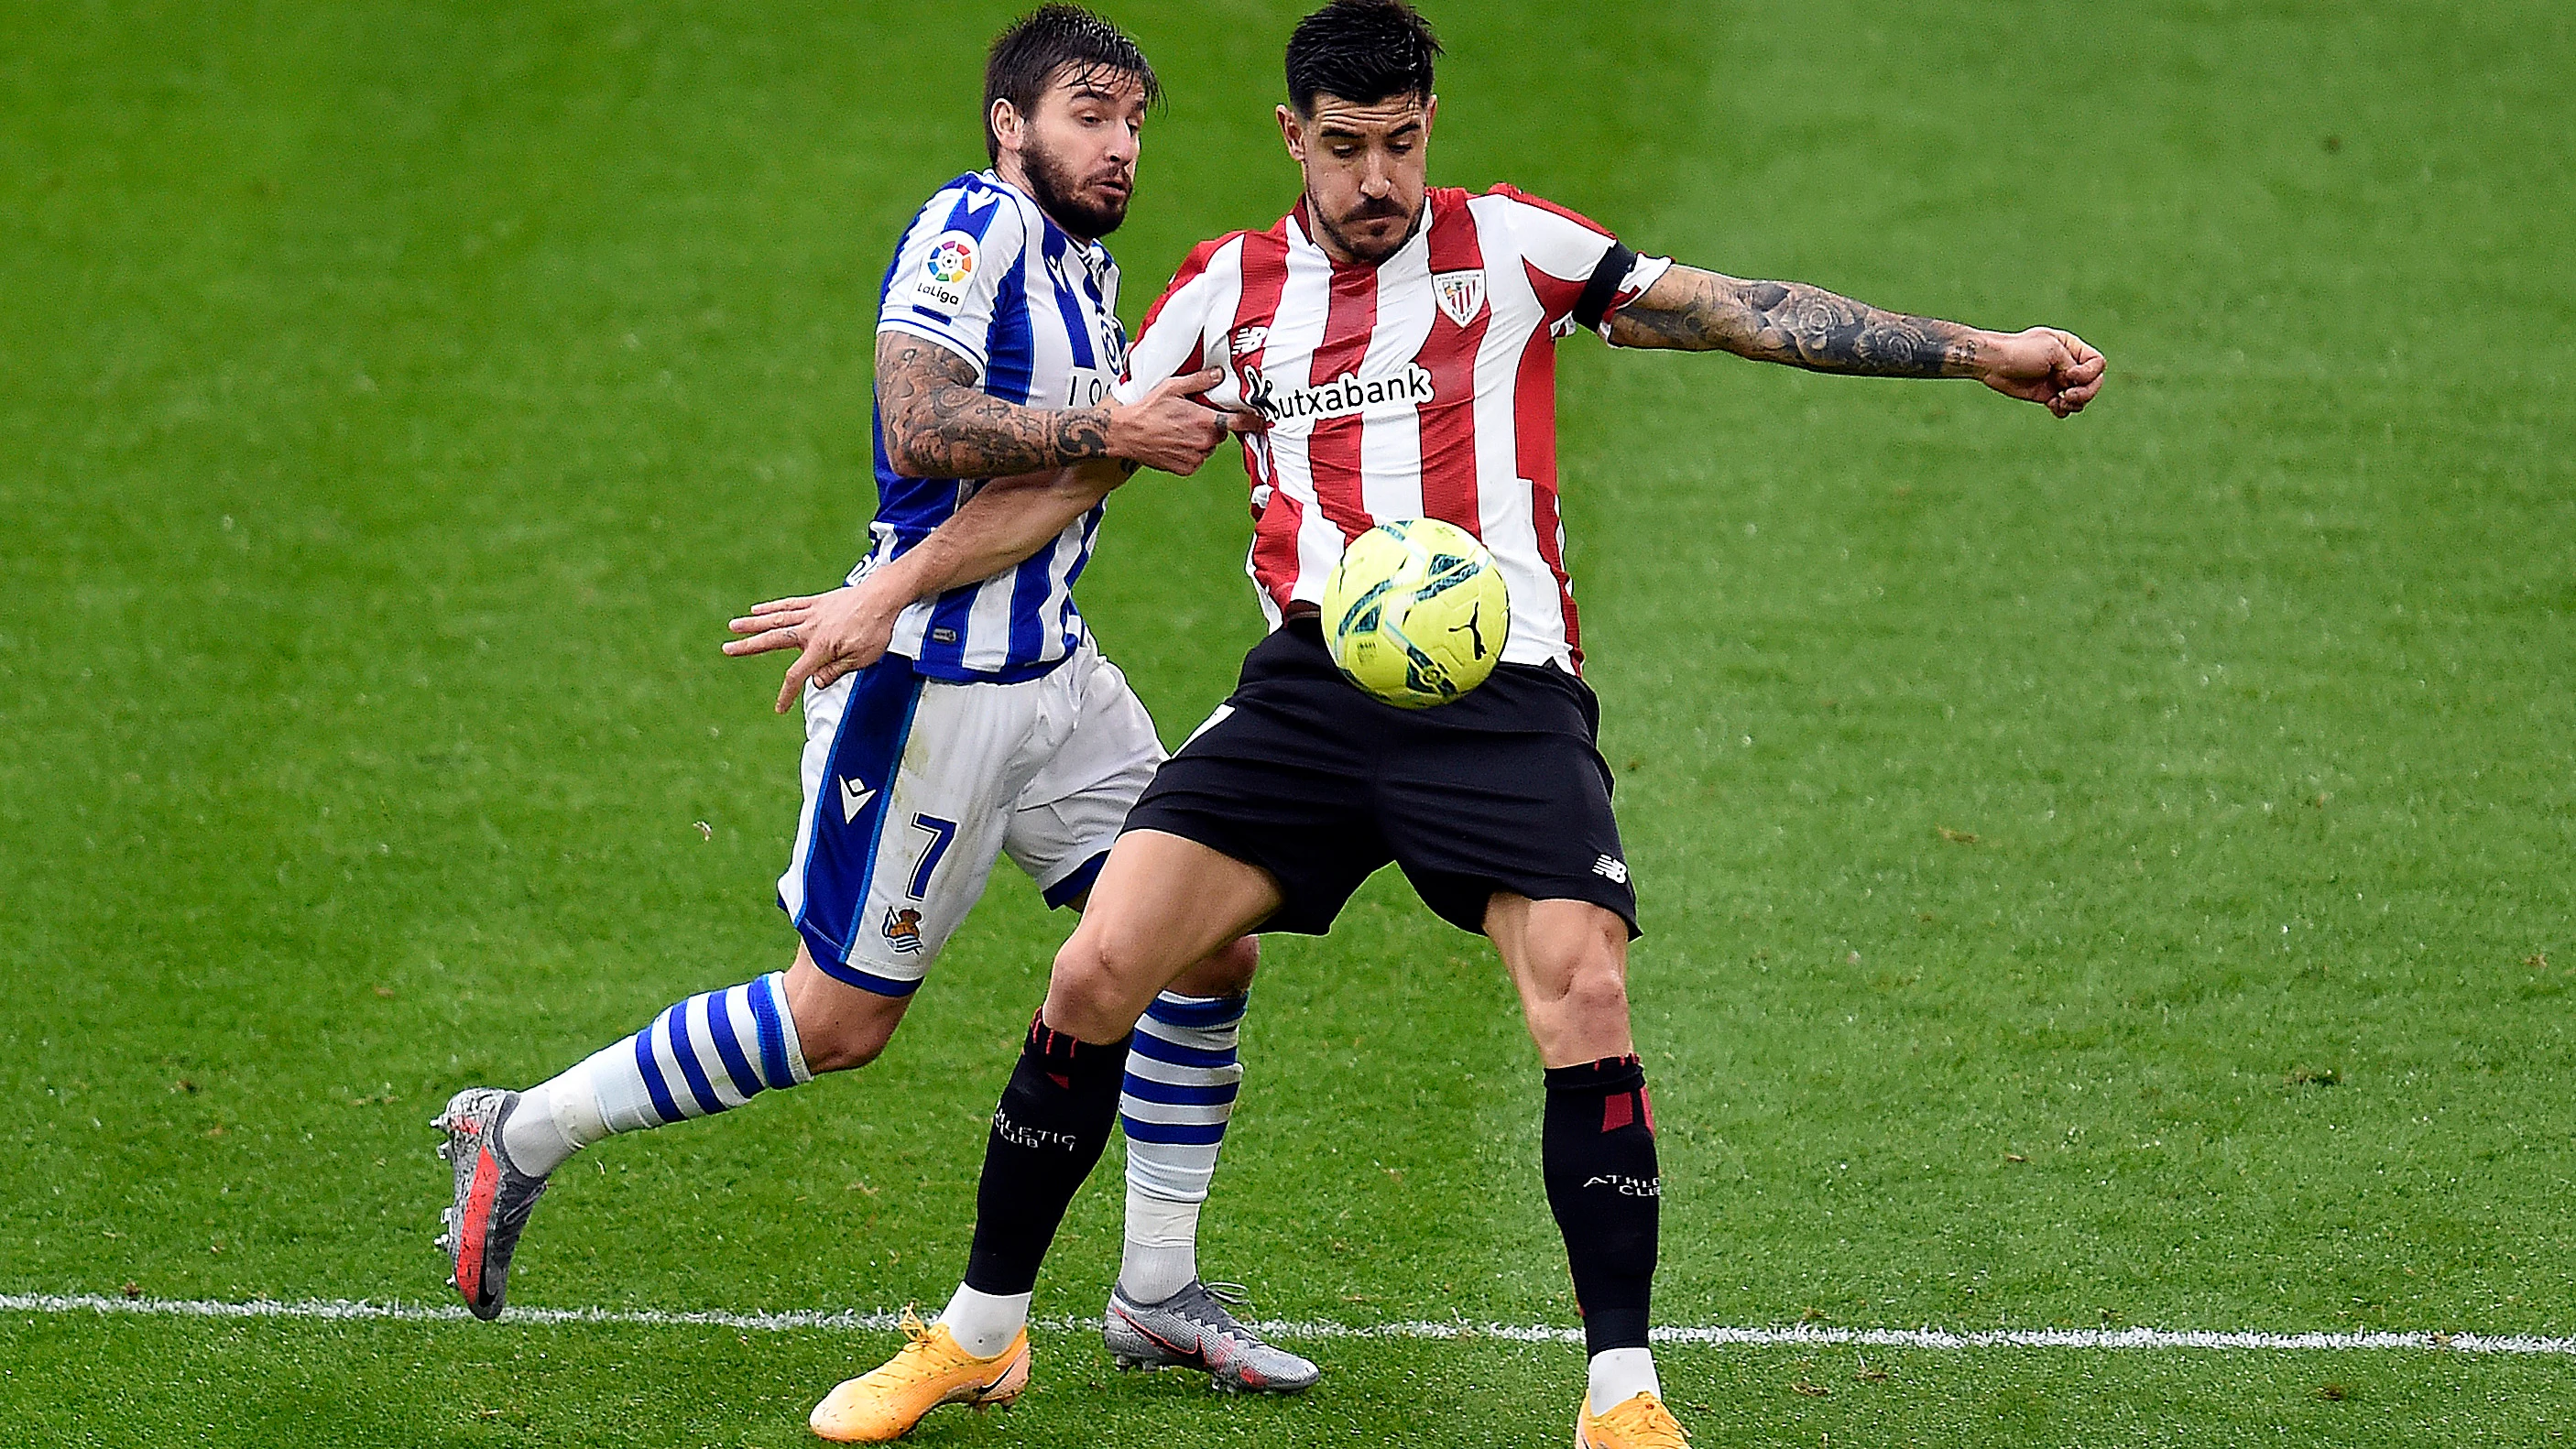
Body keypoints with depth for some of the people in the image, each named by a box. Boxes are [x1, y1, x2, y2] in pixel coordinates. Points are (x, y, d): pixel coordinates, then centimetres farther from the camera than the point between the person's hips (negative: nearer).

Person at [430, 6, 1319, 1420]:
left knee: (1212, 946, 3)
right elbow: (920, 430, -24)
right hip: (934, 683, -8)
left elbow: (1049, 494, -2)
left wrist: (894, 590, -19)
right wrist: (1105, 429, -18)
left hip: (1049, 672, 8)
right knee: (838, 1020, -3)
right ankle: (519, 1137, 12)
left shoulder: (1090, 277, 13)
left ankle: (1158, 1292, 14)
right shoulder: (974, 227, -11)